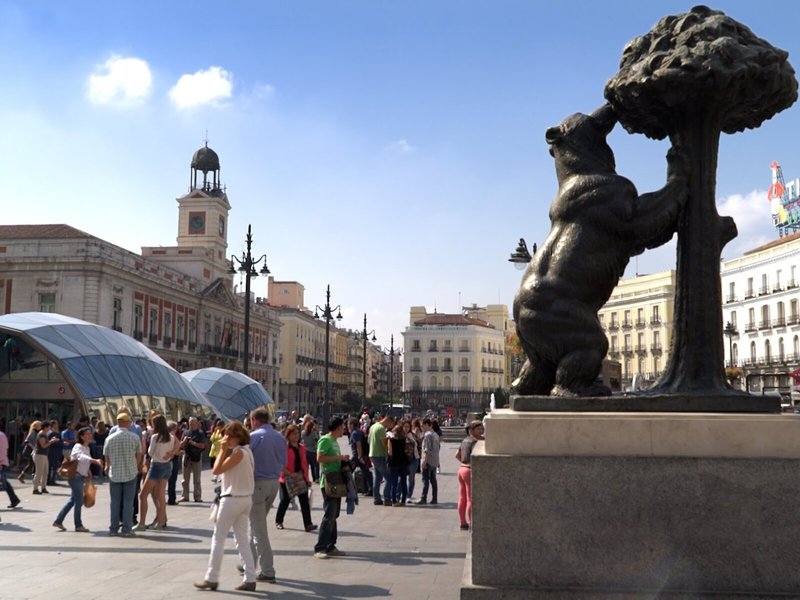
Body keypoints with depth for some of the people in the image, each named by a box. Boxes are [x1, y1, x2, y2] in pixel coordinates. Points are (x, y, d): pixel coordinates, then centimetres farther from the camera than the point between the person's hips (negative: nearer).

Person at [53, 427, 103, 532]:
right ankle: (78, 525, 4)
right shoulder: (78, 447, -17)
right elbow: (82, 457, -38)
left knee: (73, 500, 14)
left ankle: (58, 521, 23)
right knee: (79, 501, -5)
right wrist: (95, 460, -53)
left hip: (81, 477, 9)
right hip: (75, 476, -9)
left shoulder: (87, 448, 12)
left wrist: (88, 471, 7)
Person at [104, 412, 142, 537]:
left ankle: (113, 529, 15)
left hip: (114, 474, 2)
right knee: (128, 502, 3)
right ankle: (126, 530, 2)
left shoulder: (110, 438, -3)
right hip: (130, 474, -2)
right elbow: (139, 456, 1)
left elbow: (106, 456, 8)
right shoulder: (135, 437, -7)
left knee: (115, 502, 10)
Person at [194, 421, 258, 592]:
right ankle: (250, 579, 7)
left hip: (232, 499, -9)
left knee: (218, 538, 2)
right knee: (242, 539, 10)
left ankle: (211, 579, 9)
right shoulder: (246, 451, 11)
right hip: (245, 499, 9)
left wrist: (223, 450, -11)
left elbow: (216, 470, -17)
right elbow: (223, 469, 13)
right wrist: (226, 450, 7)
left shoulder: (238, 453, -17)